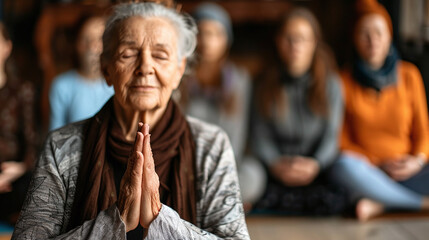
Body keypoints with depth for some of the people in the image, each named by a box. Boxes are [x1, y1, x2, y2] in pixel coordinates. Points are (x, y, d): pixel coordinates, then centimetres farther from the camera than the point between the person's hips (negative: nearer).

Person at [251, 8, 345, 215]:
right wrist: (277, 164, -15)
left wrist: (315, 164, -17)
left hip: (319, 170, 0)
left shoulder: (330, 83, 8)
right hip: (276, 173, 0)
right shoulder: (266, 85, 10)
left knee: (332, 202, -34)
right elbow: (260, 137, 4)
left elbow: (332, 135, 2)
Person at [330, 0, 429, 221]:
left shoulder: (409, 75, 7)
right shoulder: (344, 81, 1)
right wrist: (378, 163, -13)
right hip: (365, 168, -1)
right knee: (344, 165, -38)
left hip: (405, 170, 2)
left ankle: (379, 204, -20)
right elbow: (342, 141, 1)